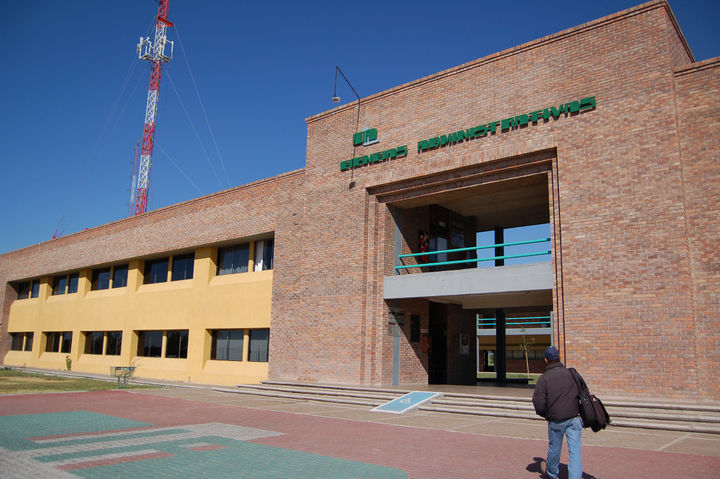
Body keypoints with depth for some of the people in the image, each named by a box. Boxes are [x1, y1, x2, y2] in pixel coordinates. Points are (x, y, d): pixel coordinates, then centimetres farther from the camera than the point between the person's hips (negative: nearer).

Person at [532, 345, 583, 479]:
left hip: (556, 420, -1)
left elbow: (538, 401, -10)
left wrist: (544, 414, 9)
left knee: (554, 448, 17)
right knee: (575, 450, 3)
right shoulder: (571, 373, 3)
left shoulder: (544, 378, -7)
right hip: (574, 418, 2)